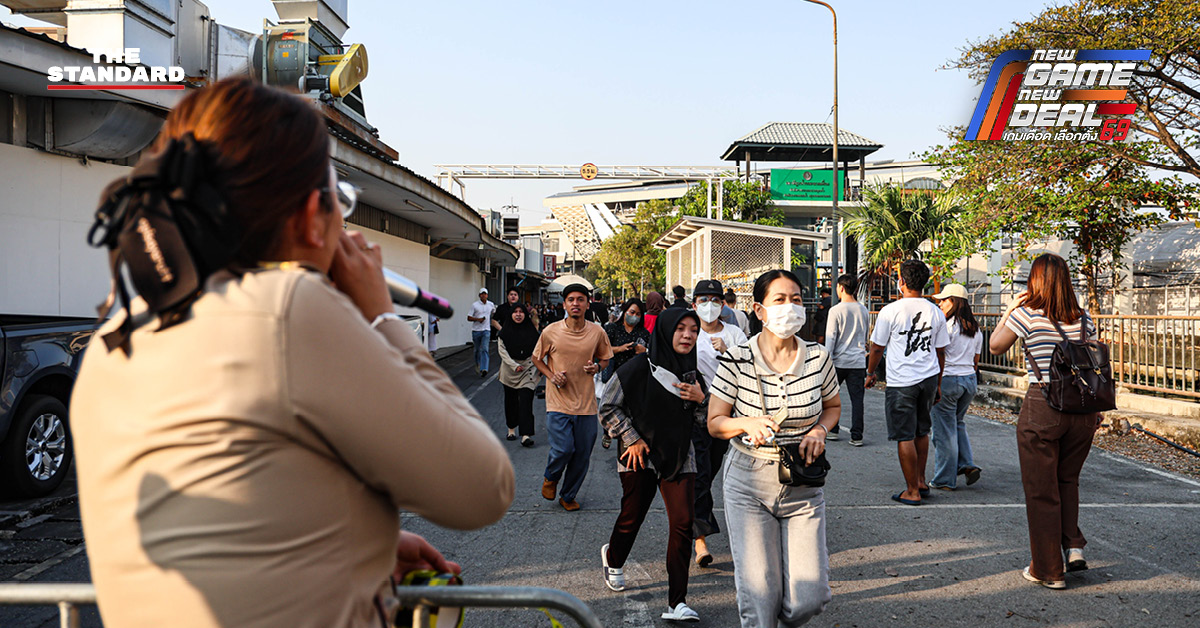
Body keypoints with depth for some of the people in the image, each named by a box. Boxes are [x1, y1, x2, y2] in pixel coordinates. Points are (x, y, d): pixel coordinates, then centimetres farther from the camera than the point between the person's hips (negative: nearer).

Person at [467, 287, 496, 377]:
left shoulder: (491, 305, 6)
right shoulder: (474, 305, -4)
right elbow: (469, 318, -6)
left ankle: (484, 369, -23)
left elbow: (494, 313, 28)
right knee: (477, 349, 11)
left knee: (485, 349, -13)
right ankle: (478, 365, 36)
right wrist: (478, 319, -19)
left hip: (486, 330, 1)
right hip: (476, 330, 0)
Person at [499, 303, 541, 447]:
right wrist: (514, 365, -13)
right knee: (510, 400, 11)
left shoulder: (531, 330, 2)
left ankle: (526, 435, -16)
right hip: (510, 371, 1)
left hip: (527, 370, -1)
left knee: (525, 400, -11)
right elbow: (502, 351, -3)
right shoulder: (505, 331, 1)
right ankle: (511, 429, 29)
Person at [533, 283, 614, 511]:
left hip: (586, 405, 2)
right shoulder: (551, 332, -5)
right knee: (564, 449, -13)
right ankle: (550, 478, 22)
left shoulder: (597, 333, -1)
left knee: (582, 455, 7)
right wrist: (551, 375, -7)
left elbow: (605, 359, 15)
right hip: (558, 402, -2)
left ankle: (568, 496, 30)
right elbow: (537, 358, 10)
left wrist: (597, 367, -8)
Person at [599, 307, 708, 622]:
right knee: (632, 517, 12)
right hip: (641, 455, -3)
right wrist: (631, 438, -10)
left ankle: (677, 603, -2)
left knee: (683, 523, -9)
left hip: (679, 457, 3)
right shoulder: (640, 367, -11)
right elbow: (608, 407, -6)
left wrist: (701, 398, -7)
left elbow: (703, 420, 13)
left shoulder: (692, 374, 5)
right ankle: (613, 559, 47)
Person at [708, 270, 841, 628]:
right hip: (749, 482, -2)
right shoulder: (737, 360, -9)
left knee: (810, 596, 0)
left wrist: (819, 431, -6)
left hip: (803, 486, 2)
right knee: (759, 597, -5)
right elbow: (715, 423, -3)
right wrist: (747, 423, -23)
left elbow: (833, 407, 15)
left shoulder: (818, 359, -2)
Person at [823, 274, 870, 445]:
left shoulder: (835, 310, -9)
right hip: (858, 361, 4)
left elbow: (830, 338, -9)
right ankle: (856, 436, 0)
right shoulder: (864, 310, 6)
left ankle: (832, 430, 17)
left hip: (839, 361, -3)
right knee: (857, 398, 2)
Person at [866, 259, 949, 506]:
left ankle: (912, 492, 5)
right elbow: (940, 351, 11)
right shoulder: (935, 312, 5)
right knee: (921, 432, 19)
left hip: (901, 382, -6)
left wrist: (870, 373, 15)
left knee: (905, 437, 0)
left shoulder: (890, 311, -10)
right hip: (929, 378, 6)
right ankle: (921, 481, 28)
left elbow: (877, 348, -1)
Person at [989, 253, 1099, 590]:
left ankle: (1049, 570, 13)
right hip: (1082, 407, 5)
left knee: (1041, 489, 6)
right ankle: (1074, 546, 14)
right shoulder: (1083, 318, 4)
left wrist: (1008, 311, 11)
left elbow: (995, 346, 3)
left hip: (1042, 407, -5)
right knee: (1067, 478, 25)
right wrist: (1095, 410, 17)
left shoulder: (1027, 314, -9)